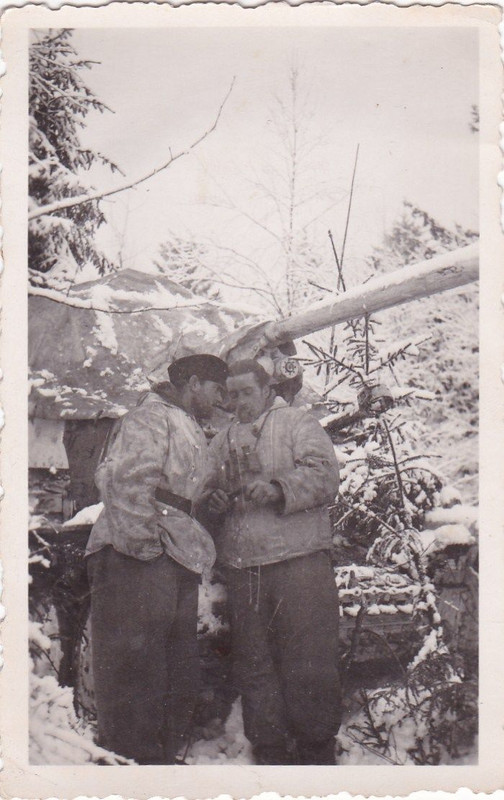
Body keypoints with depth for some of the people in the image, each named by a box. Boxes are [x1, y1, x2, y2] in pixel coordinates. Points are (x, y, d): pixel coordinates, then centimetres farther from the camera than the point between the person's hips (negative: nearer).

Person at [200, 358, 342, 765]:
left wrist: (277, 489, -21)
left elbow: (324, 475, -7)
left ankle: (317, 752, 10)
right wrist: (213, 500, 0)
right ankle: (271, 753, 19)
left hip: (299, 561, -5)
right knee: (253, 666, 8)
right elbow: (207, 490, 24)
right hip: (242, 569, 5)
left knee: (308, 663, -4)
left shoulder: (298, 424, 7)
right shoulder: (222, 441, 22)